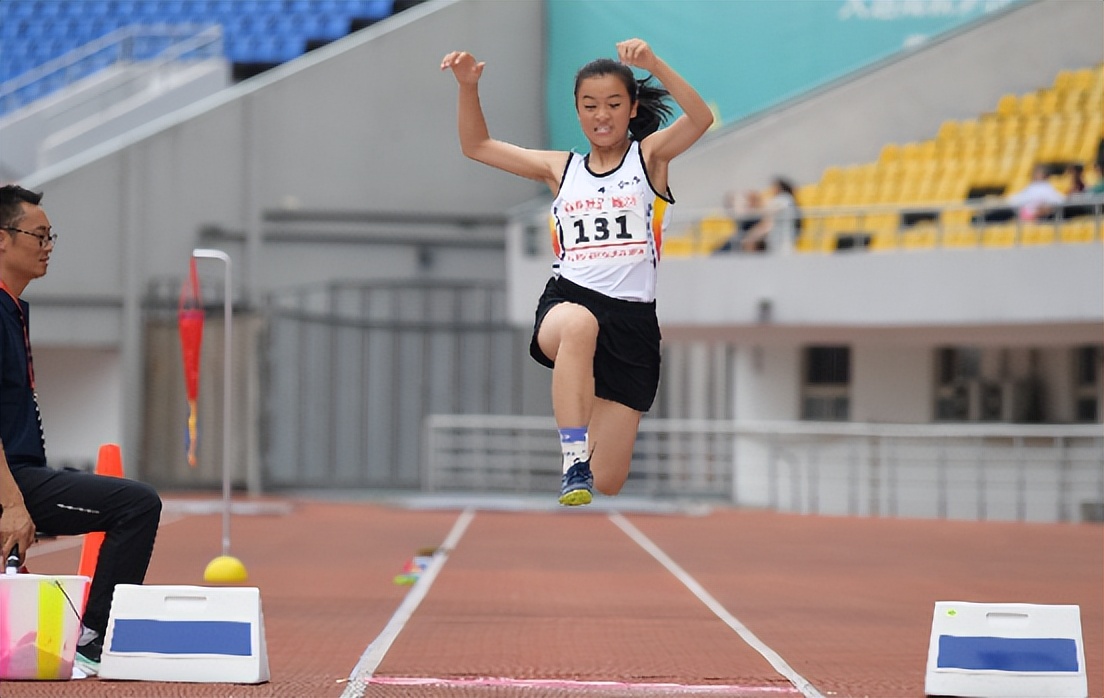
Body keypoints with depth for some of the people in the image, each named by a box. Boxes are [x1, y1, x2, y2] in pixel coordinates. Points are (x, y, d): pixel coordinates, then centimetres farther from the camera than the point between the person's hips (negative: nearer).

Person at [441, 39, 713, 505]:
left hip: (633, 319, 0)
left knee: (607, 485, -1)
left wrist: (654, 66, -27)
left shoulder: (649, 156, 7)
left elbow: (701, 119, -12)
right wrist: (468, 86, -1)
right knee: (579, 324, -43)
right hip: (566, 302, 1)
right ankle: (575, 463, -42)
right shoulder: (561, 169, 15)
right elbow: (477, 146, 17)